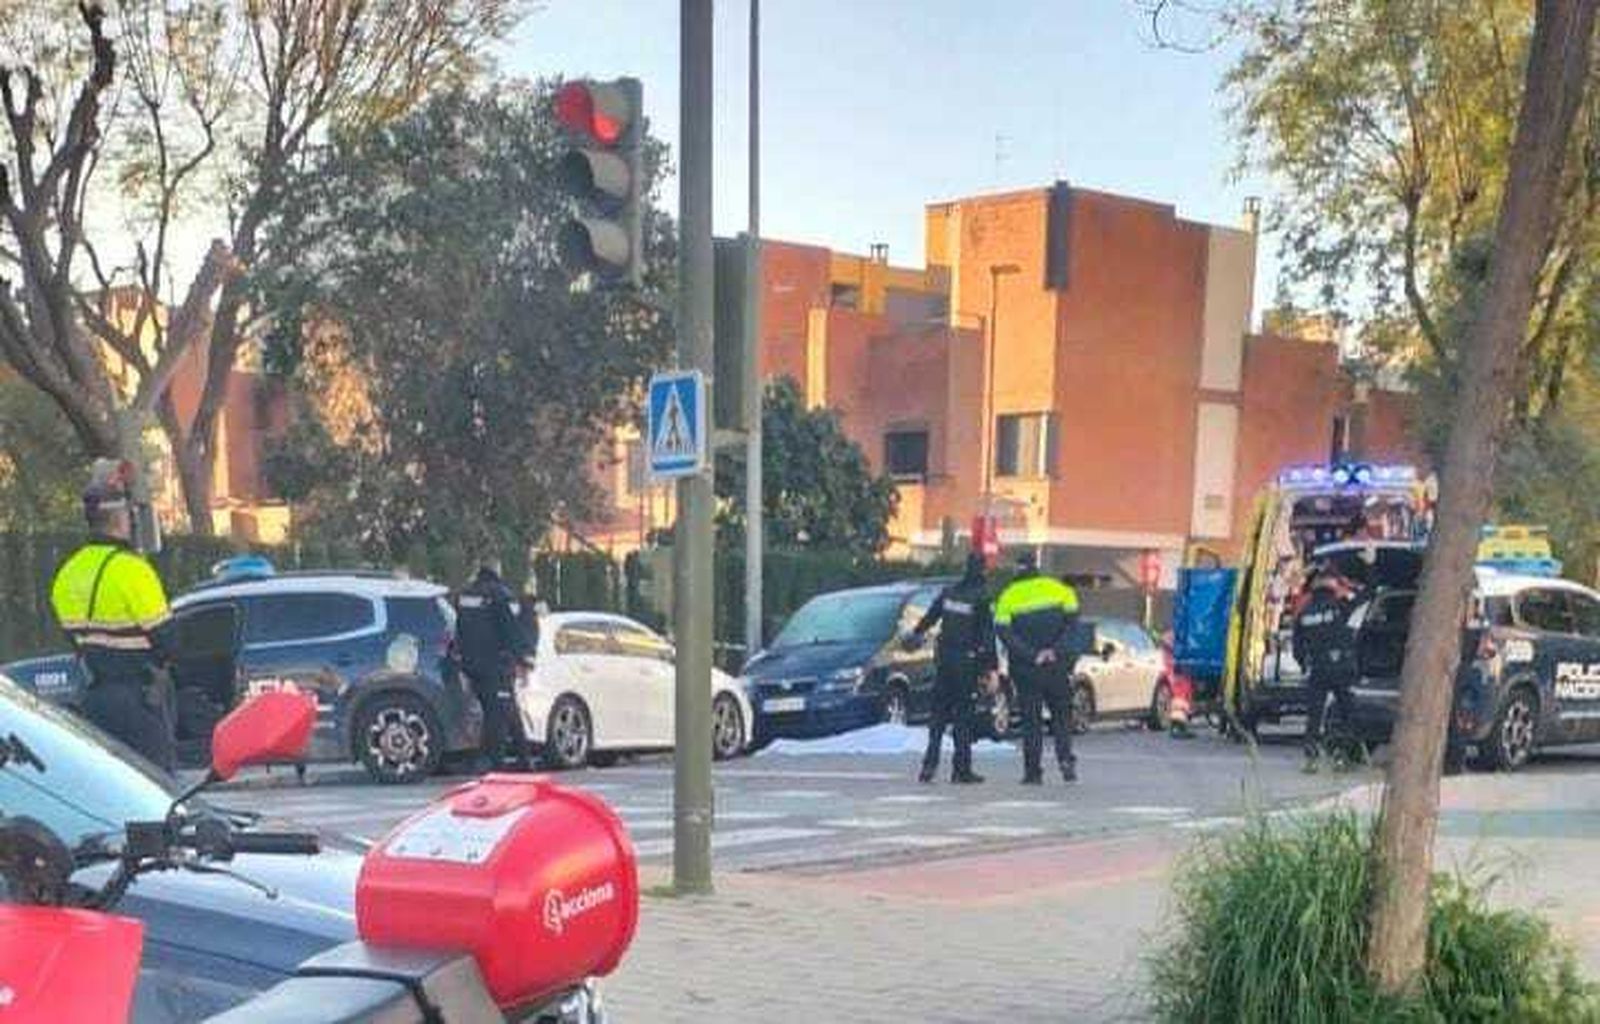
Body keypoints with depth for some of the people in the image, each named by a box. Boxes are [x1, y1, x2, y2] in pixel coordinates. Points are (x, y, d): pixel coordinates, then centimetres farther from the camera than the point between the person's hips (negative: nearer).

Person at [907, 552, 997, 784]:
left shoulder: (948, 592, 5)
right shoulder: (981, 597, -9)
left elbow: (929, 617, 15)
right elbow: (988, 634, -9)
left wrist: (916, 634, 32)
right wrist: (990, 665, -4)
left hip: (944, 658, 4)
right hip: (967, 661, -4)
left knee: (939, 711, 10)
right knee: (963, 715, 0)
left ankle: (930, 763, 4)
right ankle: (961, 769, 2)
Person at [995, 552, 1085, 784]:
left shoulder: (1007, 597, -1)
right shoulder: (1059, 589, 2)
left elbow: (1004, 632, -11)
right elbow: (1072, 624, -5)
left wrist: (1030, 655, -13)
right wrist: (1057, 650, -9)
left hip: (1025, 669, -1)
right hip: (1057, 668, 1)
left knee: (1031, 720, 5)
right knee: (1062, 714, 14)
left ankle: (1033, 771, 2)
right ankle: (1065, 759, -2)